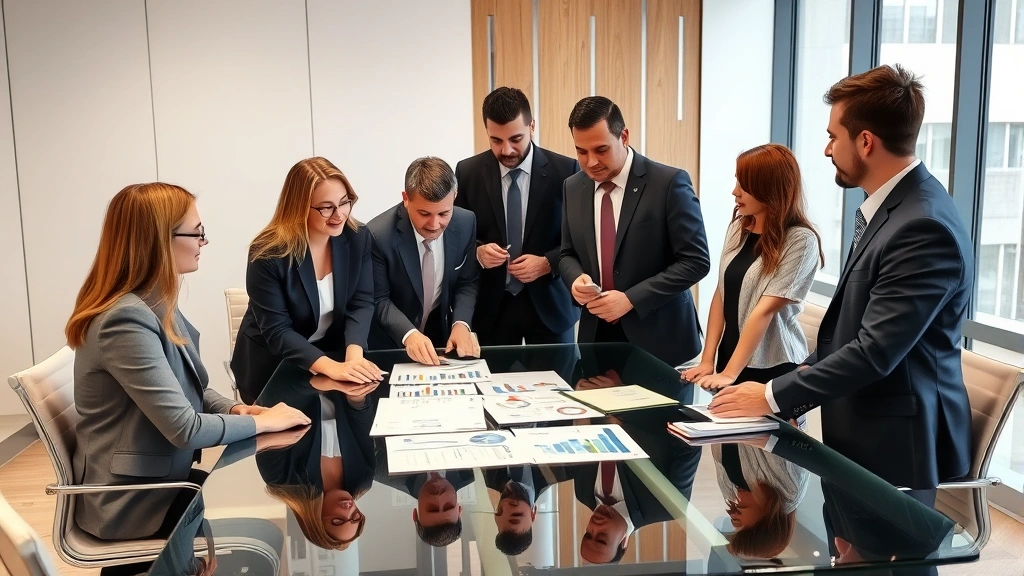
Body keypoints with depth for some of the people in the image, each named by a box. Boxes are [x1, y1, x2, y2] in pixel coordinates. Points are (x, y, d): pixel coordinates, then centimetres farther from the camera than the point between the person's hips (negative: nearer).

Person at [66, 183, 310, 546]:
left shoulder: (157, 304, 4)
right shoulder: (127, 321, -28)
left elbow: (188, 390, 13)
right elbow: (185, 428, -28)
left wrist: (233, 409, -5)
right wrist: (262, 421, -15)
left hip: (160, 475, 9)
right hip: (132, 500, -9)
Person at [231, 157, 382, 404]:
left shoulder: (358, 237, -8)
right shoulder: (267, 254, -21)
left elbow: (361, 303, -8)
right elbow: (277, 331, -22)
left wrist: (354, 354, -28)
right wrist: (331, 367, -36)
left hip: (333, 353, 4)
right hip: (273, 366, -3)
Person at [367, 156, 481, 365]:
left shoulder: (466, 223, -11)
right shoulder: (378, 235, -22)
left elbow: (467, 283, -1)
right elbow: (379, 300, -14)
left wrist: (461, 324, -17)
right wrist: (408, 334, -29)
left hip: (442, 332, 3)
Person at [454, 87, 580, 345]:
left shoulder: (565, 170, -7)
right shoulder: (468, 172, -2)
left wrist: (547, 263, -16)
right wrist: (478, 251, -15)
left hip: (549, 302, -1)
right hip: (492, 305, 1)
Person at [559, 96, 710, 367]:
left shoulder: (669, 183, -12)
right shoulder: (573, 187, 4)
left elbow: (696, 261, -13)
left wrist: (631, 299, -19)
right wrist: (576, 278, -9)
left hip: (658, 337, -4)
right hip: (596, 333, 4)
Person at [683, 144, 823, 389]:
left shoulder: (800, 240, -15)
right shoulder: (738, 228, 3)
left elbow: (765, 310, -19)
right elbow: (721, 295, 3)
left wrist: (729, 374, -21)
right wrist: (707, 361, -2)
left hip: (772, 368, -5)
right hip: (729, 357, 6)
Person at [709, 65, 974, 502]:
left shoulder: (924, 227, -25)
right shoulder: (886, 206, 7)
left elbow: (874, 352, -26)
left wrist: (773, 397, -18)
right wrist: (796, 385, 5)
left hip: (895, 443, -9)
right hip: (861, 432, 9)